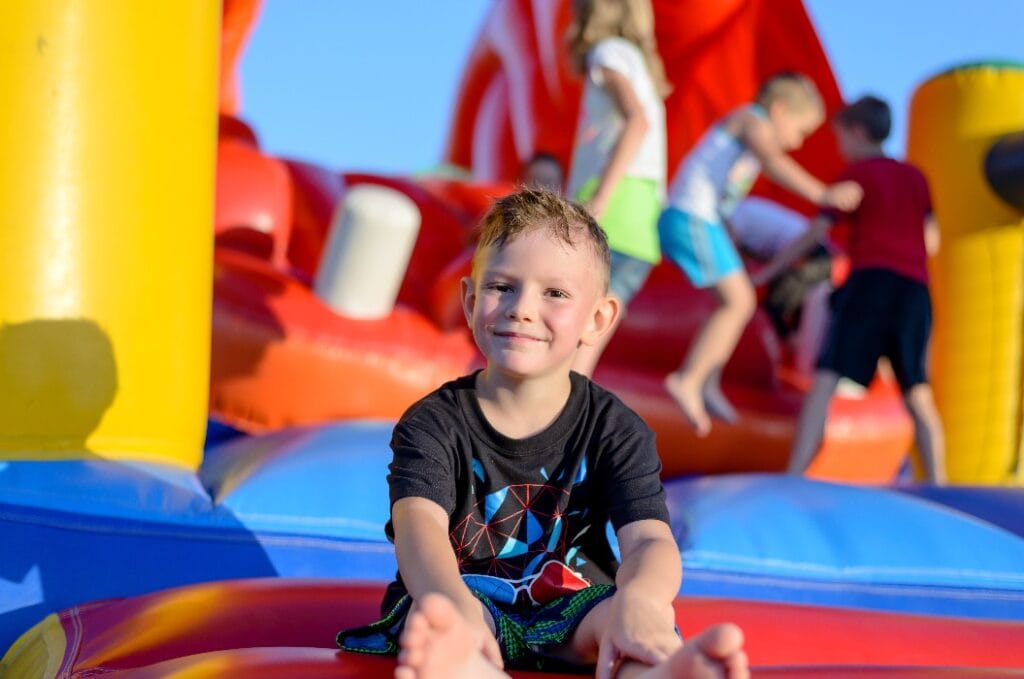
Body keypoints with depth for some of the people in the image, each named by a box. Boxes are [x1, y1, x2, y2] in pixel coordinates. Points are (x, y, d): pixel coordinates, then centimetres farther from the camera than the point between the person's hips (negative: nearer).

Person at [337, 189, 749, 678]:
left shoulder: (616, 430, 1)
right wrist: (454, 605, -50)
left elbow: (650, 540, -16)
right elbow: (420, 525, -23)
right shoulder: (433, 423, -3)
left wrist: (638, 601, -45)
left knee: (643, 609, -31)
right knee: (436, 618, -35)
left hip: (569, 616, 1)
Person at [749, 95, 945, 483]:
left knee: (825, 379, -11)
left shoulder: (856, 174, 6)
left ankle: (794, 475, -23)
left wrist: (765, 273, 11)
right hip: (915, 290, 5)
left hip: (870, 280, -5)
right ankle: (937, 482, 3)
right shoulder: (915, 177, 19)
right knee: (918, 395, 11)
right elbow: (932, 241, 18)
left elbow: (813, 234, 4)